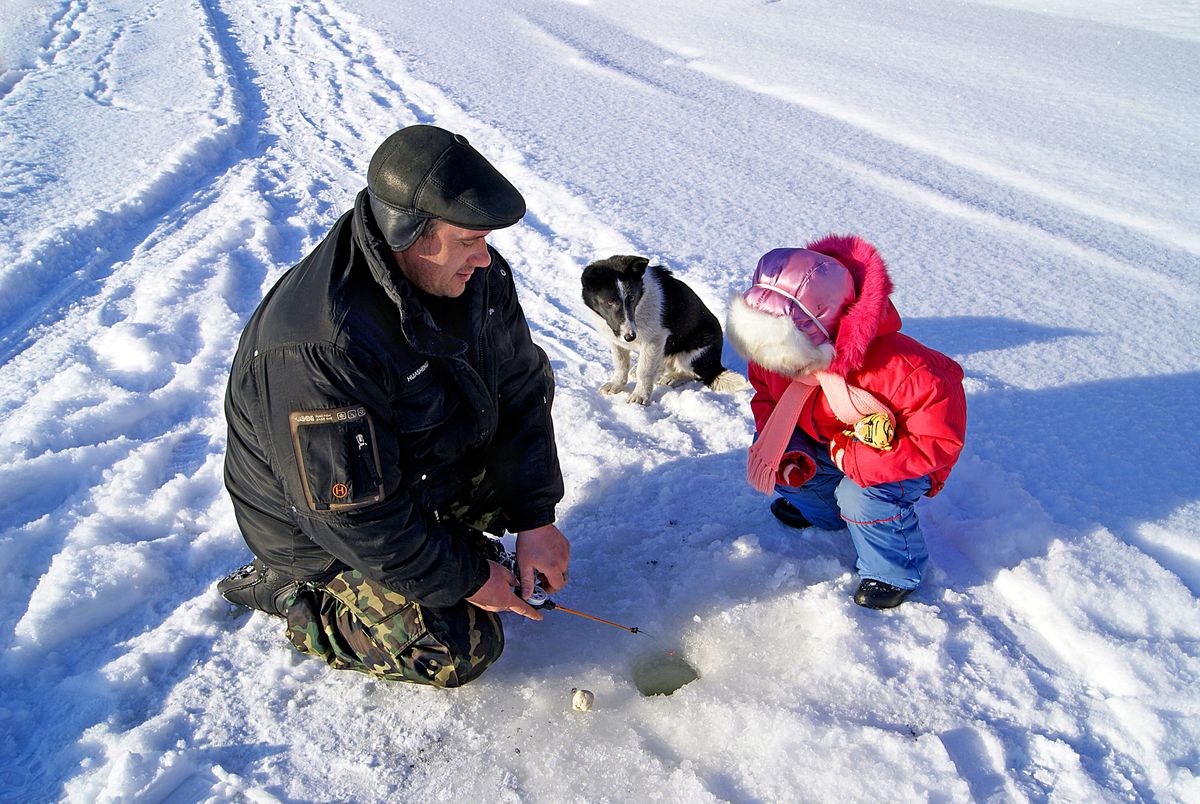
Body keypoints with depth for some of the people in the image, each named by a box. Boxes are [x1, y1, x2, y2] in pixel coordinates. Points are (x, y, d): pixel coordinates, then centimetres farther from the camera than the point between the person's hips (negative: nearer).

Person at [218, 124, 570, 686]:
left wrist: (535, 517, -13)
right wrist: (466, 579, -20)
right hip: (321, 521, -7)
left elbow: (521, 388, -6)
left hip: (427, 465, 7)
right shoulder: (318, 350, -38)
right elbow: (354, 515, -31)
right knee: (462, 649, -9)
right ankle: (288, 592, 7)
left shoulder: (479, 273, -15)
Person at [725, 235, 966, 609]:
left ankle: (896, 572, 1)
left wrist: (856, 459, -36)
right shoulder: (773, 356, -21)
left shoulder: (904, 370, -41)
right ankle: (823, 508, 22)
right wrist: (786, 452, -21)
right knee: (768, 458, -9)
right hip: (833, 439, 6)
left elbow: (941, 440, -32)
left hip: (904, 451, -6)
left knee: (863, 498, -32)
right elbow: (766, 398, -2)